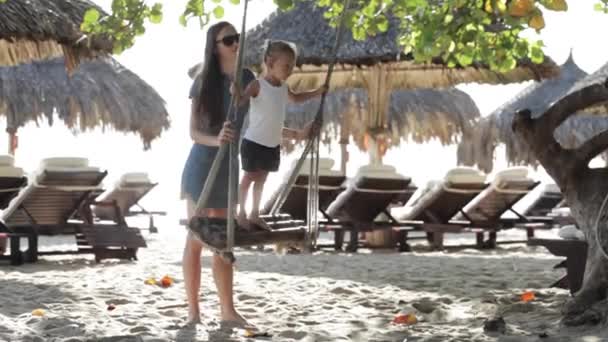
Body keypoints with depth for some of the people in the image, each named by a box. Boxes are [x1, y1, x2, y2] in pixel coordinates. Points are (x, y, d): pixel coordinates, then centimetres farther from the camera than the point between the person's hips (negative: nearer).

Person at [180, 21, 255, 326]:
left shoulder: (247, 79, 1)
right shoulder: (204, 82, -10)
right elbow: (193, 132, -11)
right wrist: (215, 140, -29)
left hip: (229, 168, 5)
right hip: (202, 166, -5)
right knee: (196, 239, 0)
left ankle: (227, 310, 20)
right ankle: (193, 311, 8)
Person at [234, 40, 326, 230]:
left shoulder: (284, 87, 4)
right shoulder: (258, 85, -19)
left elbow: (296, 98, 25)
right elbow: (241, 100, -32)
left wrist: (317, 92, 17)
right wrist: (236, 94, -55)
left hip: (273, 144, 7)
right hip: (254, 142, -7)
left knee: (262, 178, 15)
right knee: (249, 177, 4)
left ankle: (255, 214, 26)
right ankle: (242, 214, 17)